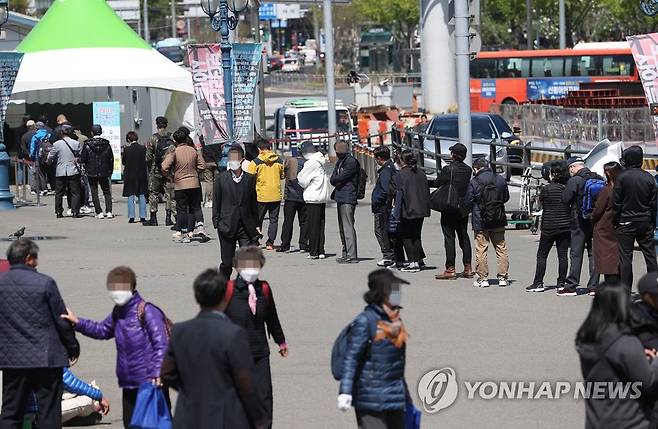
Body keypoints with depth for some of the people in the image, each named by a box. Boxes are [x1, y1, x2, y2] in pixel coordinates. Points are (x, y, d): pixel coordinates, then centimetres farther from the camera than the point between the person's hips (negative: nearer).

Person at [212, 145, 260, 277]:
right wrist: (217, 222, -3)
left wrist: (255, 225, 8)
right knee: (227, 263, 6)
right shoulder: (221, 178, 2)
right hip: (227, 226, -1)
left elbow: (254, 202, 11)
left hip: (246, 227, 1)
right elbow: (216, 202, 4)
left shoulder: (250, 178, 6)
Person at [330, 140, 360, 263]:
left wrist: (335, 180, 3)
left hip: (348, 199, -10)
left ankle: (352, 256, -13)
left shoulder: (351, 162, -11)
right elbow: (333, 179, 13)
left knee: (348, 227, -12)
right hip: (340, 198, 10)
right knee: (342, 228, 14)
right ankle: (346, 254, 20)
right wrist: (338, 182, -6)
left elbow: (339, 178, -16)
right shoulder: (340, 162, 19)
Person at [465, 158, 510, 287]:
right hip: (498, 220, 4)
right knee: (501, 248, 11)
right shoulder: (501, 180, 1)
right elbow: (506, 197, 12)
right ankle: (503, 277, 13)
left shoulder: (474, 182, -12)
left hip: (480, 222, -4)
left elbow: (468, 202, -7)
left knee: (481, 250, 3)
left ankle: (483, 278, 4)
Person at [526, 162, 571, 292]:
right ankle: (561, 283, 7)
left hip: (549, 227, -4)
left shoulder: (547, 189, -11)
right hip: (565, 226, 4)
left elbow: (540, 202, 5)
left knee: (542, 255, 5)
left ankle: (538, 283, 3)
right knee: (563, 255, 6)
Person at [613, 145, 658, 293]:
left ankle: (626, 290, -1)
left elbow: (616, 202, -9)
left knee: (625, 256, 1)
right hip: (645, 222, 4)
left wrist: (615, 221, 0)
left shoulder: (623, 177, -10)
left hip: (627, 222, -4)